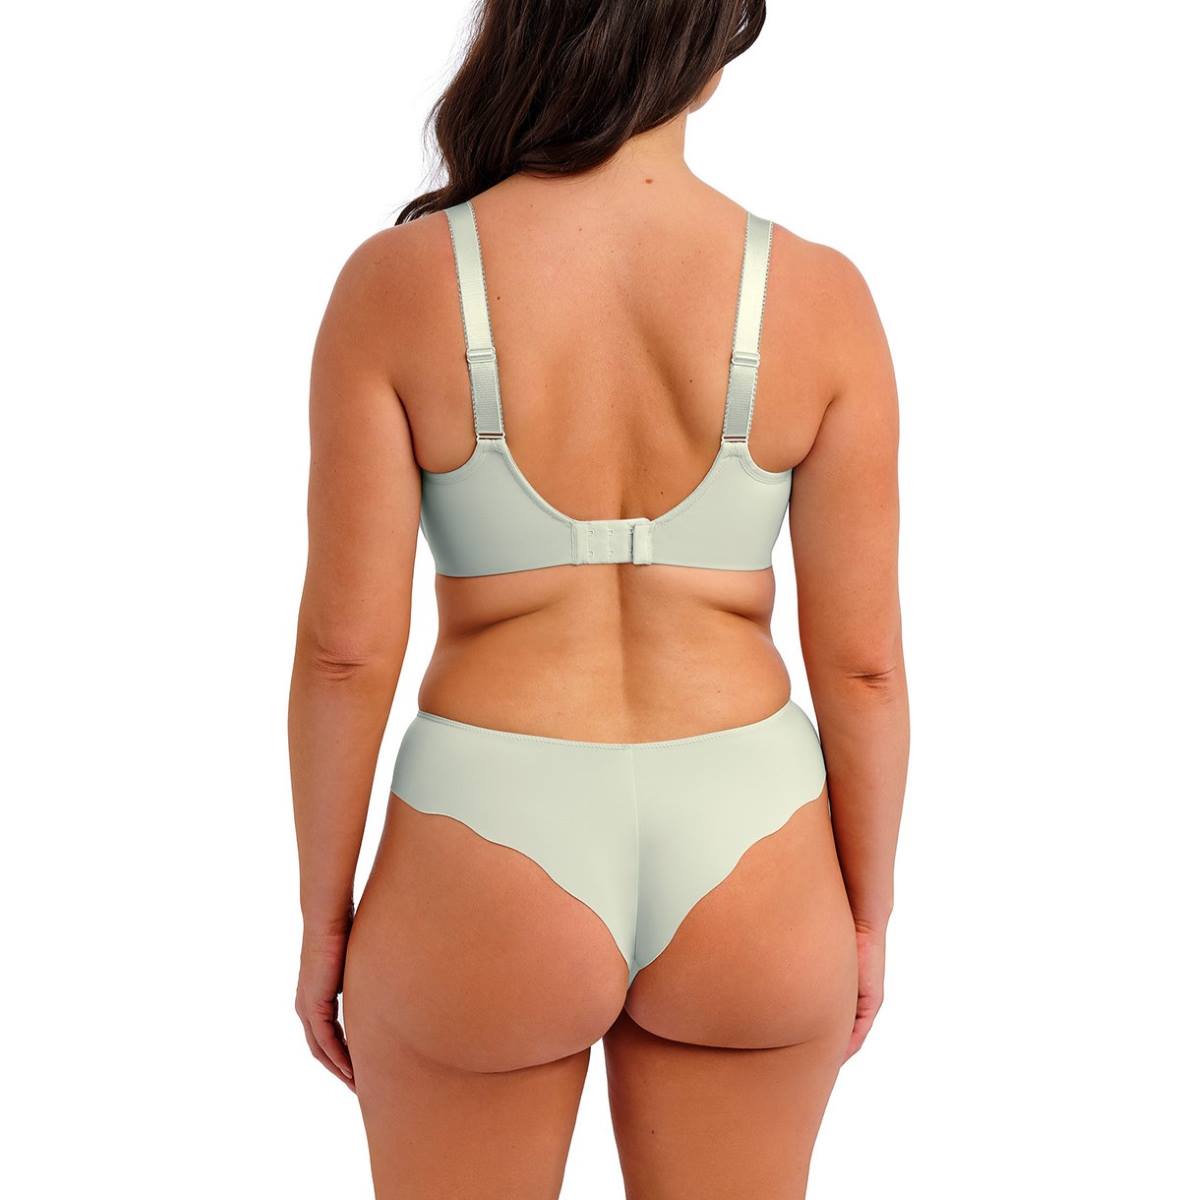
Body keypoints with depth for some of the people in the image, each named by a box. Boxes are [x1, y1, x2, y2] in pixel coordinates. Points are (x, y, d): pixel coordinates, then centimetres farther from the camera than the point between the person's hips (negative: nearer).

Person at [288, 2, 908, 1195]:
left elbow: (346, 646, -11)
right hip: (742, 879, 2)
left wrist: (324, 914, 3)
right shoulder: (819, 297, -9)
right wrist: (866, 916, 8)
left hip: (485, 880, -1)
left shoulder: (396, 284, -12)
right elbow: (861, 659, -6)